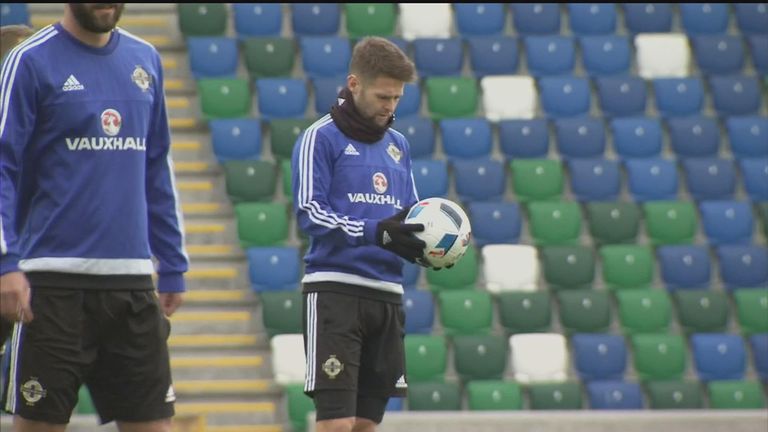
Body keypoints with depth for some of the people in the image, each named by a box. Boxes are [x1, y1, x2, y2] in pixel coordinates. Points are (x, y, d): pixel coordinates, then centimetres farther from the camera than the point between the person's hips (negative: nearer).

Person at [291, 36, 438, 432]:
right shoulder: (320, 138, -3)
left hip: (386, 295, 7)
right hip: (335, 291, -7)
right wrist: (378, 232, -22)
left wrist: (428, 243, -1)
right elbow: (309, 212, -12)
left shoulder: (397, 145, 18)